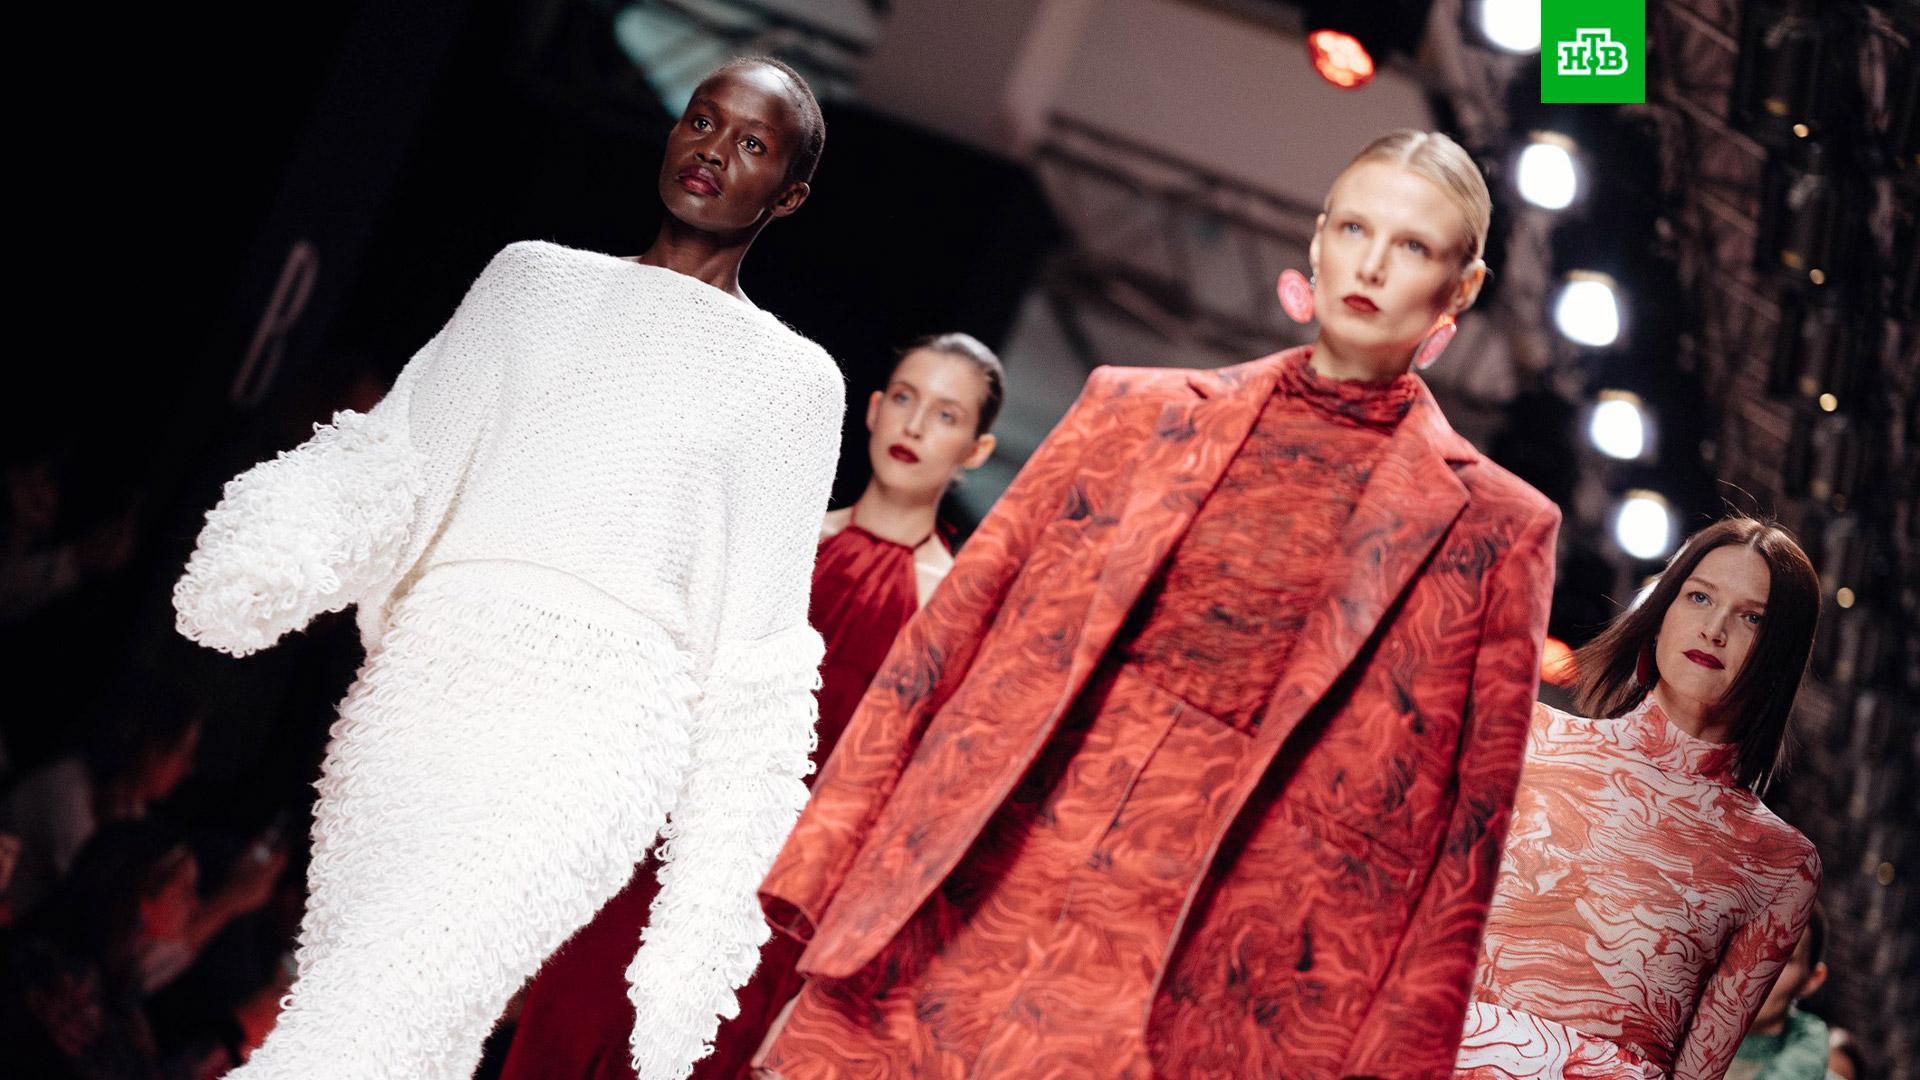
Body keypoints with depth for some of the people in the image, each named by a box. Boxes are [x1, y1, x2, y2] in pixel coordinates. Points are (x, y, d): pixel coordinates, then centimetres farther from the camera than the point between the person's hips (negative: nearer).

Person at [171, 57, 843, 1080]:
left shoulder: (796, 377, 14)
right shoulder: (535, 275, 21)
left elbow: (757, 648, 9)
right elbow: (394, 463, 13)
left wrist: (718, 879, 3)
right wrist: (271, 561, -8)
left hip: (595, 717, -3)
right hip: (420, 673, 3)